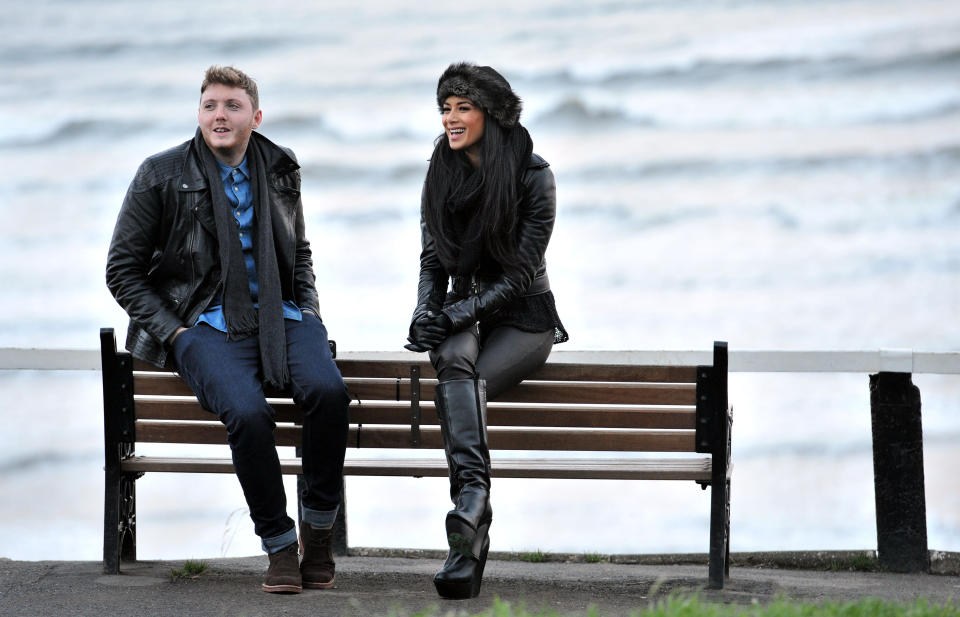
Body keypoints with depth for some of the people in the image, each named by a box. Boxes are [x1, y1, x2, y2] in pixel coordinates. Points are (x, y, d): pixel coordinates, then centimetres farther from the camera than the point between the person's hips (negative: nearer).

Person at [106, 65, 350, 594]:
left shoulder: (280, 170, 12)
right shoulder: (161, 175, 1)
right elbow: (123, 269, 4)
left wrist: (308, 311, 10)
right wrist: (173, 331, -7)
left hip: (281, 314, 3)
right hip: (206, 324, -3)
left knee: (327, 391, -29)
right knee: (247, 412, -33)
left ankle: (318, 528, -12)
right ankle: (279, 544, -15)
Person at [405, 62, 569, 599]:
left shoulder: (533, 177, -8)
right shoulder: (443, 177, 8)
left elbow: (522, 271, -12)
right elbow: (433, 259, 10)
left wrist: (462, 311, -21)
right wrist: (427, 311, -10)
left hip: (524, 317, -3)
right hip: (466, 317, 3)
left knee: (467, 382, -33)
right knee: (454, 361, -34)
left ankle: (467, 524, -43)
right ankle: (474, 498, -52)